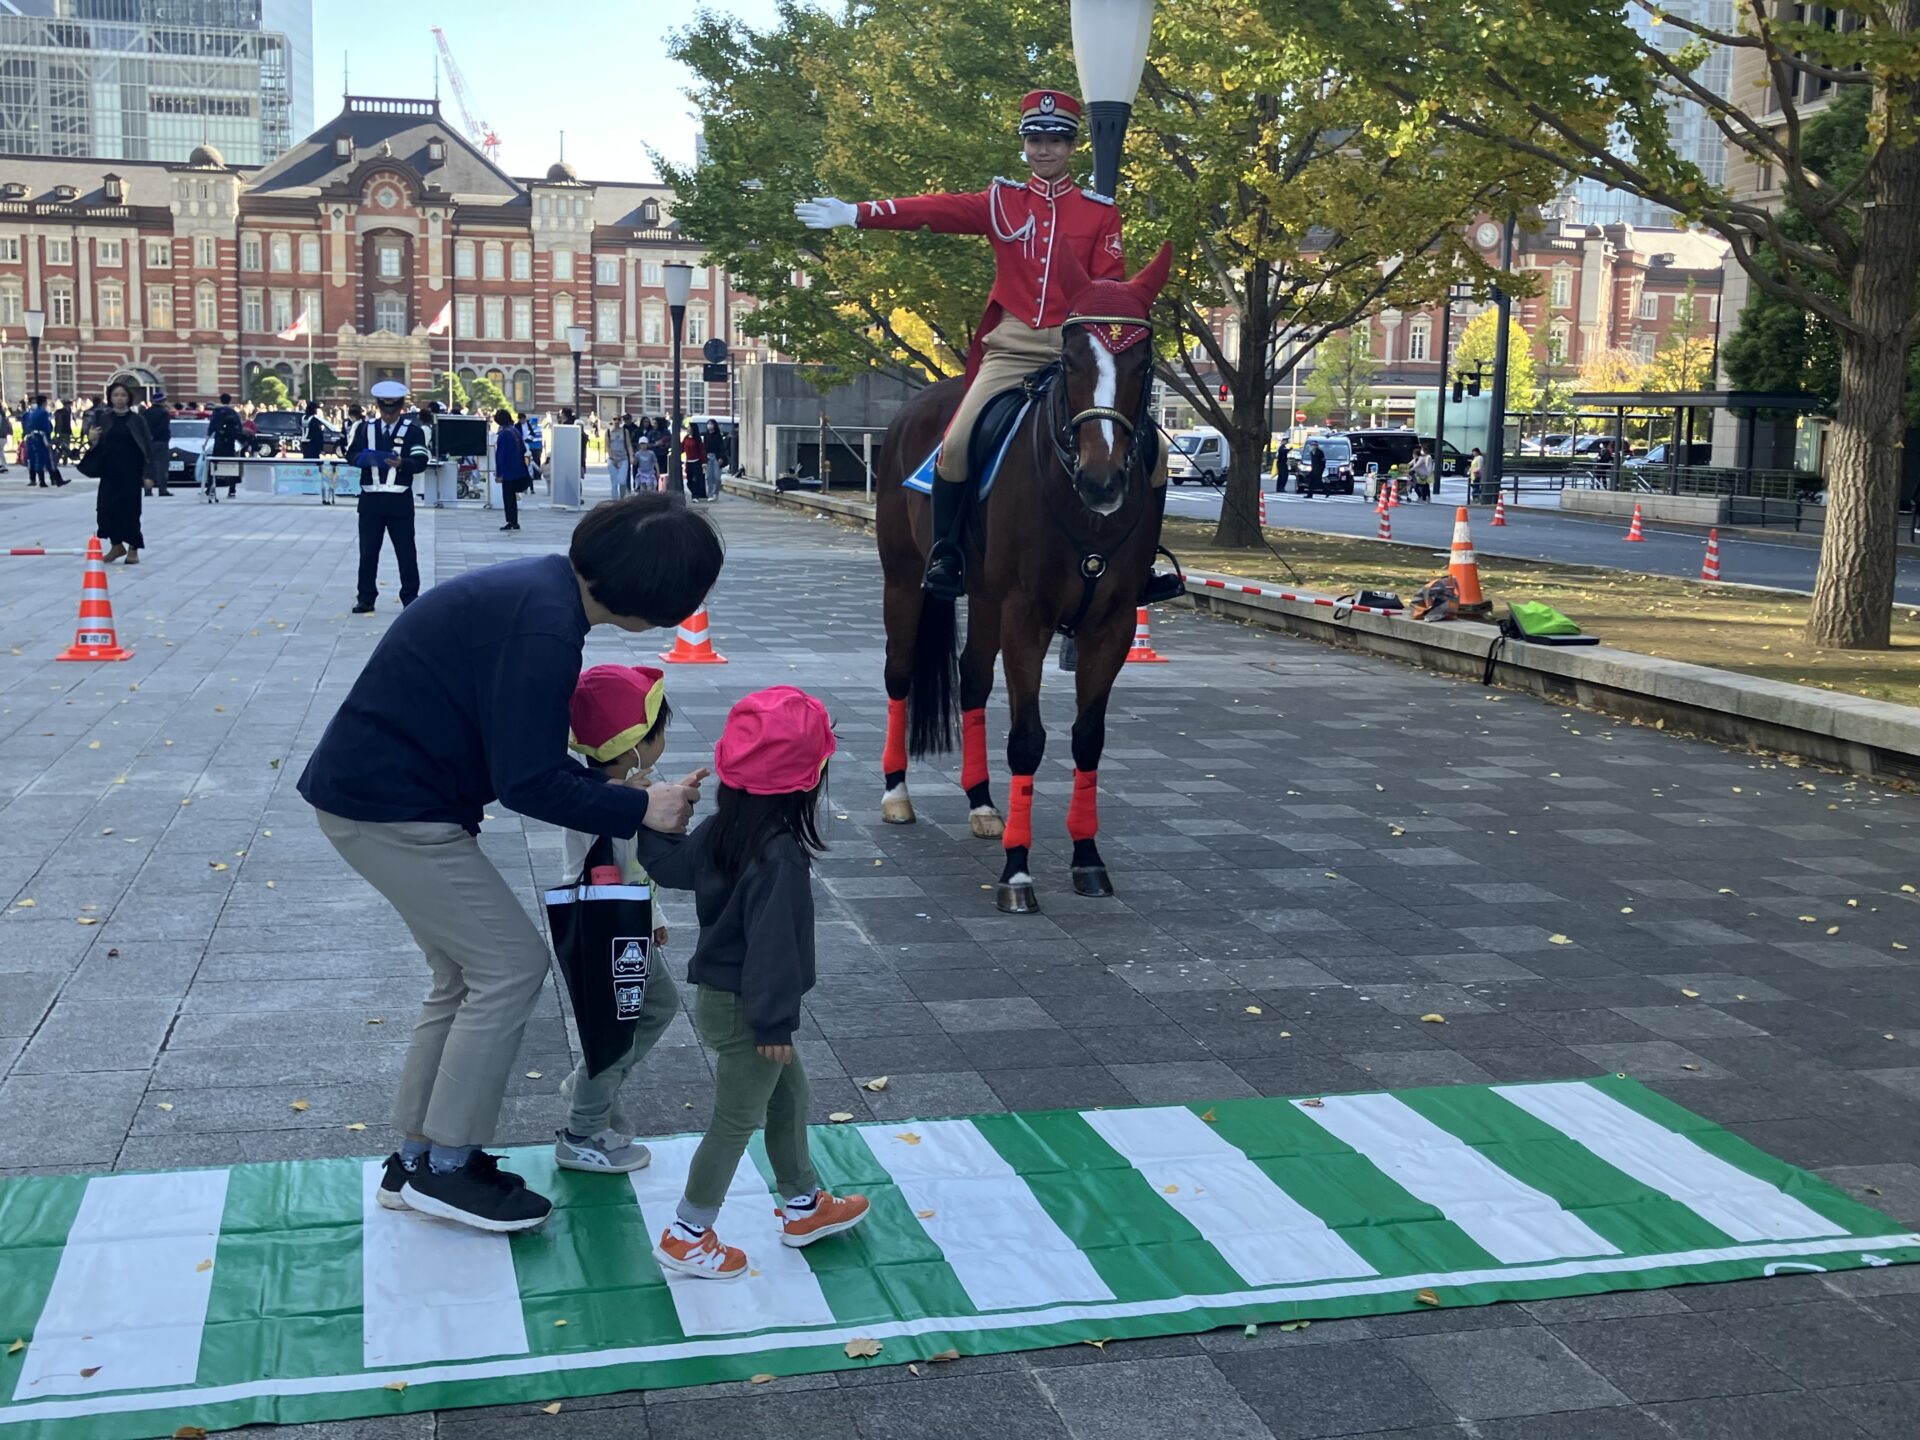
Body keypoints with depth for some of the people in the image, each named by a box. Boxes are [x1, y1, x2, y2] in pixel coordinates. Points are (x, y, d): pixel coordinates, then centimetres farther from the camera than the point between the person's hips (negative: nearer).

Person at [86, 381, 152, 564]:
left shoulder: (136, 420, 0)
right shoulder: (102, 418, 5)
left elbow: (145, 447, 0)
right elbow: (96, 445, 9)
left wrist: (147, 474, -5)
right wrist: (92, 439, -16)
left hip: (130, 472, -2)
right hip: (109, 472, 2)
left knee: (130, 509, -1)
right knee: (106, 508, -2)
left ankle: (133, 548, 11)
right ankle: (117, 545, 16)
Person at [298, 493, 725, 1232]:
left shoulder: (541, 589, 7)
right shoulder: (544, 625, -25)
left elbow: (524, 744, 16)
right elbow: (529, 780, -23)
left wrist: (610, 785, 9)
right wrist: (637, 808, -15)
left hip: (372, 786, 10)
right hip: (391, 809, -10)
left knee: (468, 973, 15)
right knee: (511, 964, -3)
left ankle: (417, 1158, 24)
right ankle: (445, 1168, 7)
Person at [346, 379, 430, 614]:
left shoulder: (413, 430, 1)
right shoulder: (365, 427, 10)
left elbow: (421, 462, -7)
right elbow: (352, 454, 8)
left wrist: (402, 463, -27)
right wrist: (366, 457, -14)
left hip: (399, 499, -2)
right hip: (370, 497, 2)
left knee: (406, 551, 3)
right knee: (368, 551, 6)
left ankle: (410, 598, 11)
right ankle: (365, 599, 13)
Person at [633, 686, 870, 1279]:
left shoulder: (721, 830, -3)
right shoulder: (781, 857, -28)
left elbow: (669, 864, 11)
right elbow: (772, 943, -26)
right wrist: (774, 1021, -19)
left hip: (718, 993, 9)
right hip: (746, 1009, -9)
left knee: (788, 1093, 23)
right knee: (737, 1119, 6)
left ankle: (803, 1205, 39)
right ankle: (686, 1236, 18)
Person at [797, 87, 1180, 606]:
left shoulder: (1100, 210, 9)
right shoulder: (1001, 202, 9)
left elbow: (1111, 284, 1)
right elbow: (936, 210, -3)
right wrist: (855, 213, -15)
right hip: (1011, 345, 0)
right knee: (957, 443, -19)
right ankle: (944, 556, -2)